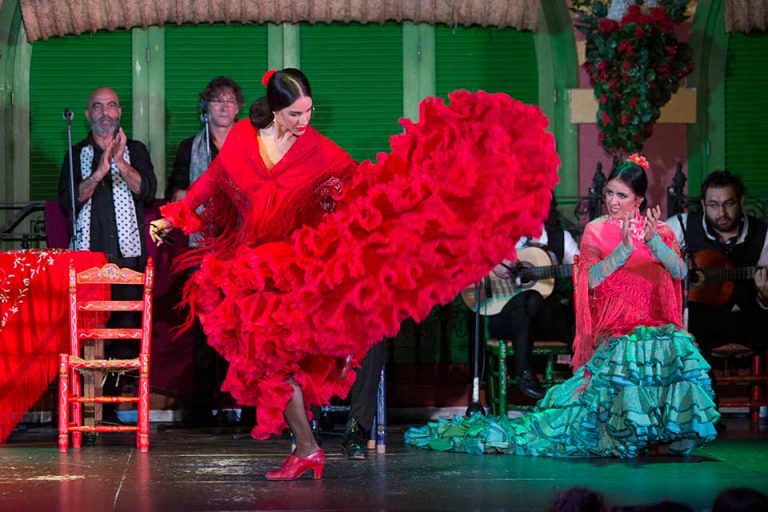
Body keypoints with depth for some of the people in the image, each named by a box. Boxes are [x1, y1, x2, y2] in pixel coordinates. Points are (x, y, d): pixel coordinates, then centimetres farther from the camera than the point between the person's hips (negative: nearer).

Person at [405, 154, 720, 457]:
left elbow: (679, 271, -6)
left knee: (680, 352, -29)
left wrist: (653, 241, -22)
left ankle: (670, 436, -15)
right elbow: (591, 279, -8)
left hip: (658, 328, 2)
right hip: (615, 332, -1)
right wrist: (623, 250, -21)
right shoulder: (597, 230, 6)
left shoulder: (660, 230, 10)